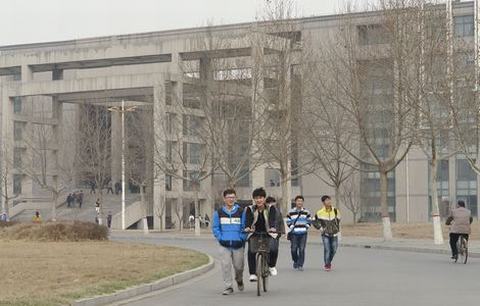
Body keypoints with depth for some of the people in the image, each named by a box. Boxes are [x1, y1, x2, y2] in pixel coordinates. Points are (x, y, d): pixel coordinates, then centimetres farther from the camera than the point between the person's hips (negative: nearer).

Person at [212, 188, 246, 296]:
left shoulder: (241, 212, 3)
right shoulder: (218, 212, 5)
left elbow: (244, 227, 8)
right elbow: (215, 227, 10)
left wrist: (242, 239, -2)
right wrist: (220, 238, -1)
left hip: (238, 244, 0)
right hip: (224, 245, 0)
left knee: (238, 266, 6)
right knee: (225, 265, -8)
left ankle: (239, 280, 37)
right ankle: (228, 287, 0)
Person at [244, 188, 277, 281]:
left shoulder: (271, 208, -3)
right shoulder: (250, 209, -2)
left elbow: (272, 219, -19)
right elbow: (248, 219, -19)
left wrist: (273, 227, -42)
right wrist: (247, 227, -42)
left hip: (268, 233, 0)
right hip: (254, 233, 0)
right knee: (251, 251, -25)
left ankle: (271, 266, 2)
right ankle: (252, 274, -18)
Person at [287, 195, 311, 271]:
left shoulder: (306, 212, 7)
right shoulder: (291, 212, 1)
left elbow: (309, 221, 15)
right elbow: (288, 221, 7)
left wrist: (306, 227, 3)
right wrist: (292, 227, -3)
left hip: (303, 233, 1)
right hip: (294, 233, -1)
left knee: (302, 249, -6)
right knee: (294, 249, -2)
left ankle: (300, 265, -1)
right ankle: (295, 261, 24)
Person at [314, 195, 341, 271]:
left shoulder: (335, 210, -1)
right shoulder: (320, 212, -9)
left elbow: (338, 219, 17)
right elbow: (315, 221, 3)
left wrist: (337, 228, 13)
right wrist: (320, 228, -6)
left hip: (334, 233, 3)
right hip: (325, 234, -3)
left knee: (334, 249, 6)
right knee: (327, 249, -15)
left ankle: (329, 262, 30)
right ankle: (326, 265, -3)